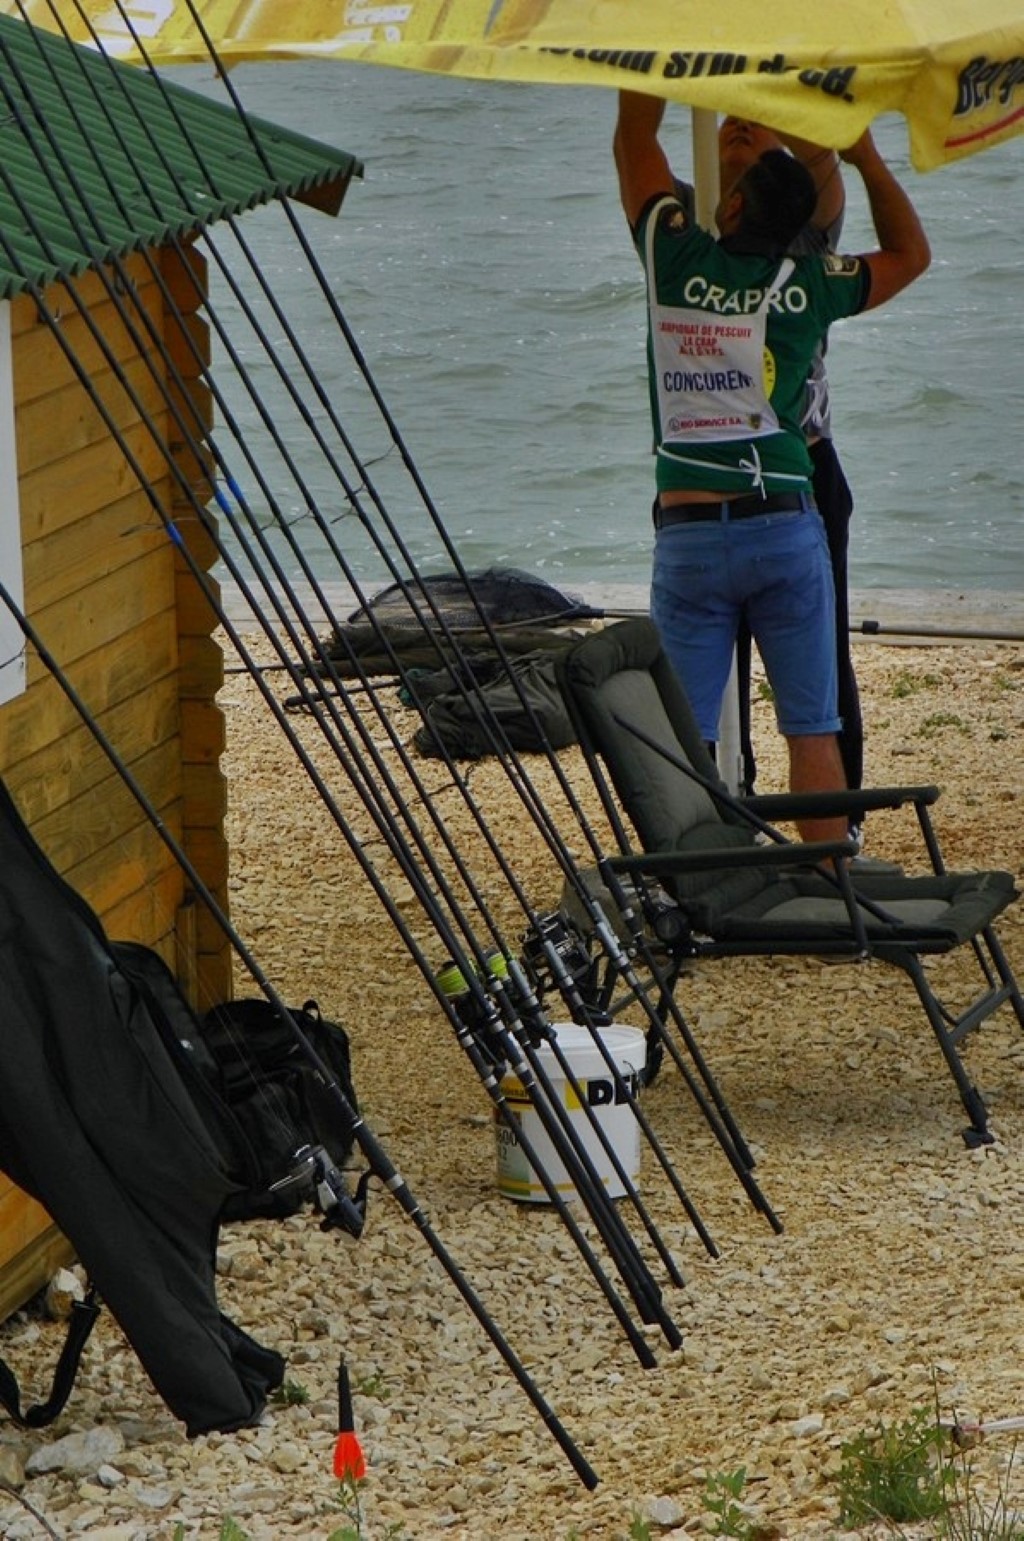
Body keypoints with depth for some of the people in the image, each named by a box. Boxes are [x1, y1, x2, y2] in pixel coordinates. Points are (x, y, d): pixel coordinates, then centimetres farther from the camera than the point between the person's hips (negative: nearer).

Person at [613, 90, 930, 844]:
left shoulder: (677, 260, -2)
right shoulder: (805, 287, 1)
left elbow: (636, 130, 11)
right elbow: (911, 252, 20)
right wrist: (866, 156, 19)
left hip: (689, 534, 0)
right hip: (785, 527, 1)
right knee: (813, 728, 4)